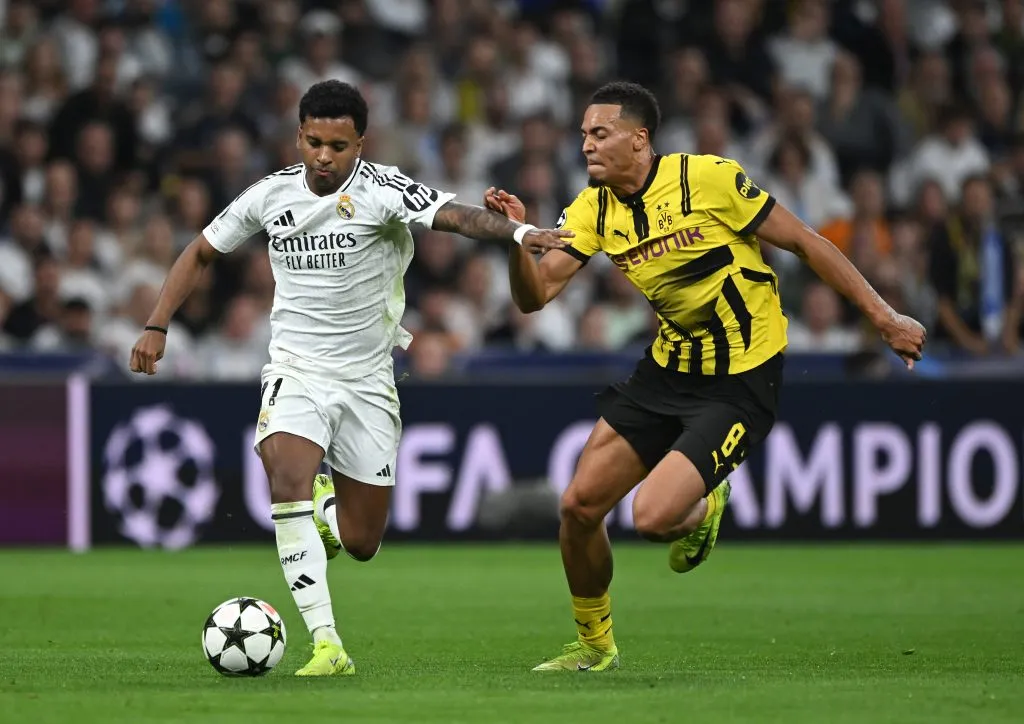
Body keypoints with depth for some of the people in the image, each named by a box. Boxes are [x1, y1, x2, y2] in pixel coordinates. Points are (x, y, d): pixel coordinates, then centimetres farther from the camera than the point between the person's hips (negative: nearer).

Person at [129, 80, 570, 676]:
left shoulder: (383, 190, -12)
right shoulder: (270, 196, -1)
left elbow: (453, 215, -29)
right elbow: (202, 253, 14)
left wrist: (517, 231, -47)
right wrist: (157, 327, 6)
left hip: (368, 381, -1)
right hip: (297, 370, 1)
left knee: (361, 543, 4)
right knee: (288, 476, -29)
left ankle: (326, 502, 44)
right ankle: (327, 646, -29)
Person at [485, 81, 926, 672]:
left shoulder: (708, 178, -17)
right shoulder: (595, 208, 0)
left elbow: (805, 243, -10)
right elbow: (535, 295, -6)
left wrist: (884, 317, -11)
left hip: (742, 384, -6)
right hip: (667, 372, 6)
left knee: (653, 518, -21)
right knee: (579, 505, 0)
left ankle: (702, 510, 18)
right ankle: (594, 644, 24)